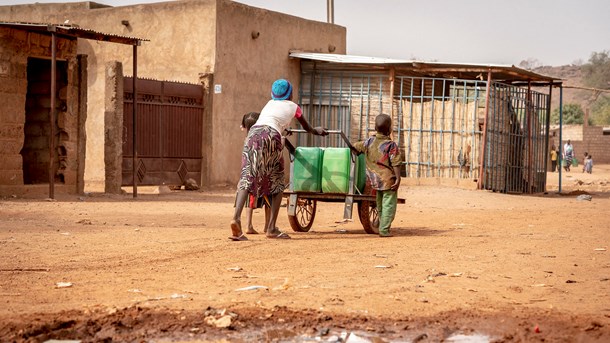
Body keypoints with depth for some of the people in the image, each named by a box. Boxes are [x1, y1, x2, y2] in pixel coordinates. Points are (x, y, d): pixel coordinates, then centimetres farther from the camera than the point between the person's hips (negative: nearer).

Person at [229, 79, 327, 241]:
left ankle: (236, 217, -32)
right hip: (271, 136, -3)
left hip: (253, 134, 3)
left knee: (247, 177, -8)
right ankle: (271, 228, 4)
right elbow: (306, 127, 42)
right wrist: (317, 131, 64)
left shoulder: (270, 103, 34)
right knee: (277, 182, 12)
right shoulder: (292, 106, 24)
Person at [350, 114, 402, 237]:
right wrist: (398, 178, -13)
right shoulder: (391, 145, -11)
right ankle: (384, 229, -5)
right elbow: (395, 164, -14)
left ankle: (381, 226, 30)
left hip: (374, 180, 6)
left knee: (380, 205, 20)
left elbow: (354, 148, 8)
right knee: (389, 204, 0)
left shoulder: (369, 142, 2)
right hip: (388, 180, -5)